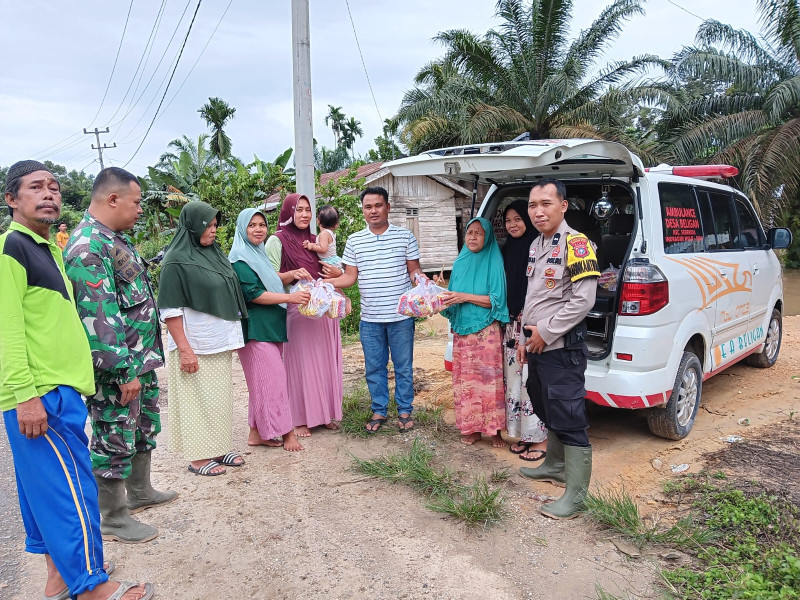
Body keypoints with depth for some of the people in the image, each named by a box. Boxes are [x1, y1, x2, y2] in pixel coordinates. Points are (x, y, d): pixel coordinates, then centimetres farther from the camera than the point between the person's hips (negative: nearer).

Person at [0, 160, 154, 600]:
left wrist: (77, 378, 20)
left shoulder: (48, 248, 15)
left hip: (61, 388, 9)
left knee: (49, 486, 16)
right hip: (39, 395, -9)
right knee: (70, 489, -3)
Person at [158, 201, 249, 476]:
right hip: (195, 346, -7)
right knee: (197, 400, 2)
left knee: (219, 398, 14)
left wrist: (231, 337, 16)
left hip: (220, 342, 7)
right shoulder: (177, 261, -12)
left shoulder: (214, 253, 9)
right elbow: (170, 310, -14)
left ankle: (218, 448, 26)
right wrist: (184, 349, -19)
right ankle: (198, 457, 14)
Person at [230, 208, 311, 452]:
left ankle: (257, 433, 20)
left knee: (263, 380, 12)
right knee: (273, 377, -6)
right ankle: (286, 432, 3)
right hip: (256, 329, -10)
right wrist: (289, 298, -21)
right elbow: (253, 294, -19)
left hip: (271, 327, 10)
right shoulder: (240, 258, -12)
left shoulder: (258, 253, 17)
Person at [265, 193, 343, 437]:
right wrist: (292, 275, -24)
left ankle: (324, 413, 21)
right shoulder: (277, 241, -2)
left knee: (324, 361, 8)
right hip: (297, 310, -6)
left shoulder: (315, 240, 16)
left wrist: (337, 274, 4)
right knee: (300, 362, -2)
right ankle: (299, 419, 9)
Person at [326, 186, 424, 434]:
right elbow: (350, 277, 6)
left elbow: (414, 270, 4)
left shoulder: (405, 236, 1)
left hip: (401, 315, -2)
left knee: (403, 366, 8)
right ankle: (379, 411, 27)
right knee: (374, 367, 11)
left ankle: (405, 410, 25)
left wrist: (420, 277, -18)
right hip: (370, 319, 2)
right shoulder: (354, 241, 5)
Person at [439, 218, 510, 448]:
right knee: (465, 380, 7)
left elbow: (497, 299, -11)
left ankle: (495, 430, 7)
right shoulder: (460, 262, 11)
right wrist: (446, 297, -6)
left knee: (489, 379, -3)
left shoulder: (493, 262, -5)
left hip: (486, 331, -5)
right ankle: (471, 428, 16)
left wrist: (465, 297, -16)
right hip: (461, 330, 5)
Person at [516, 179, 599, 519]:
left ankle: (575, 496, 2)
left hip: (562, 348, -9)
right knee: (547, 411, 21)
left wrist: (545, 332, -16)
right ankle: (555, 466, 39)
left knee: (569, 420, -6)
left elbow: (584, 299, -21)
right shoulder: (537, 245, 14)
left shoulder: (575, 243, -14)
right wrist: (525, 337, 15)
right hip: (537, 347, 9)